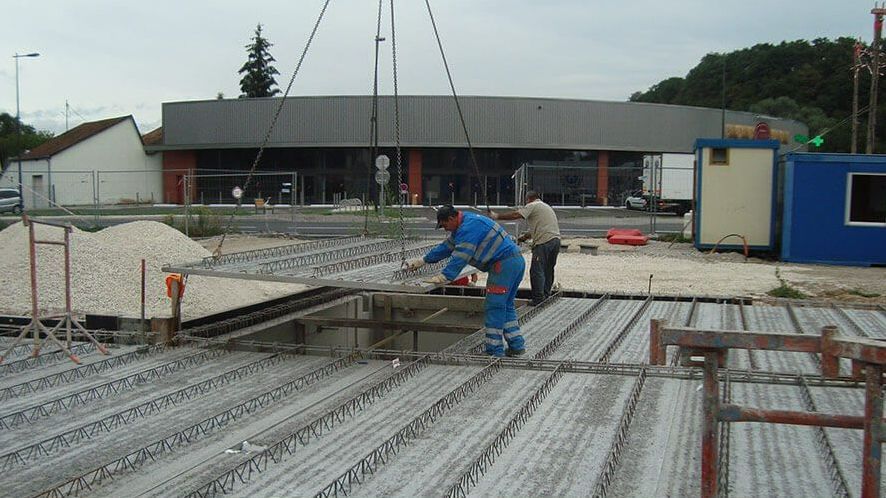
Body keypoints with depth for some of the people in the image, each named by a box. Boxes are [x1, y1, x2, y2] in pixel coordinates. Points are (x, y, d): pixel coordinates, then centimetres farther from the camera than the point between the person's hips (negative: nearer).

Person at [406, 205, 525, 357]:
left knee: (494, 307, -8)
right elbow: (446, 247, 28)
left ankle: (495, 351, -7)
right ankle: (517, 346, 21)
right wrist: (422, 261, 31)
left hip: (504, 265, -11)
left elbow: (460, 257, -20)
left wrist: (443, 277, -21)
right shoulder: (463, 226, 20)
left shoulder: (469, 227, -15)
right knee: (506, 306, 17)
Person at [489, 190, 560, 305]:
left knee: (537, 271, -6)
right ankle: (546, 298, 21)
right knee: (548, 271, 16)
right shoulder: (546, 207, 29)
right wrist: (524, 237, 32)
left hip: (544, 242, -9)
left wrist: (497, 216, -5)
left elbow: (515, 215, -11)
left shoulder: (533, 206, 0)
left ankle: (538, 301, -7)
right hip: (556, 239, 9)